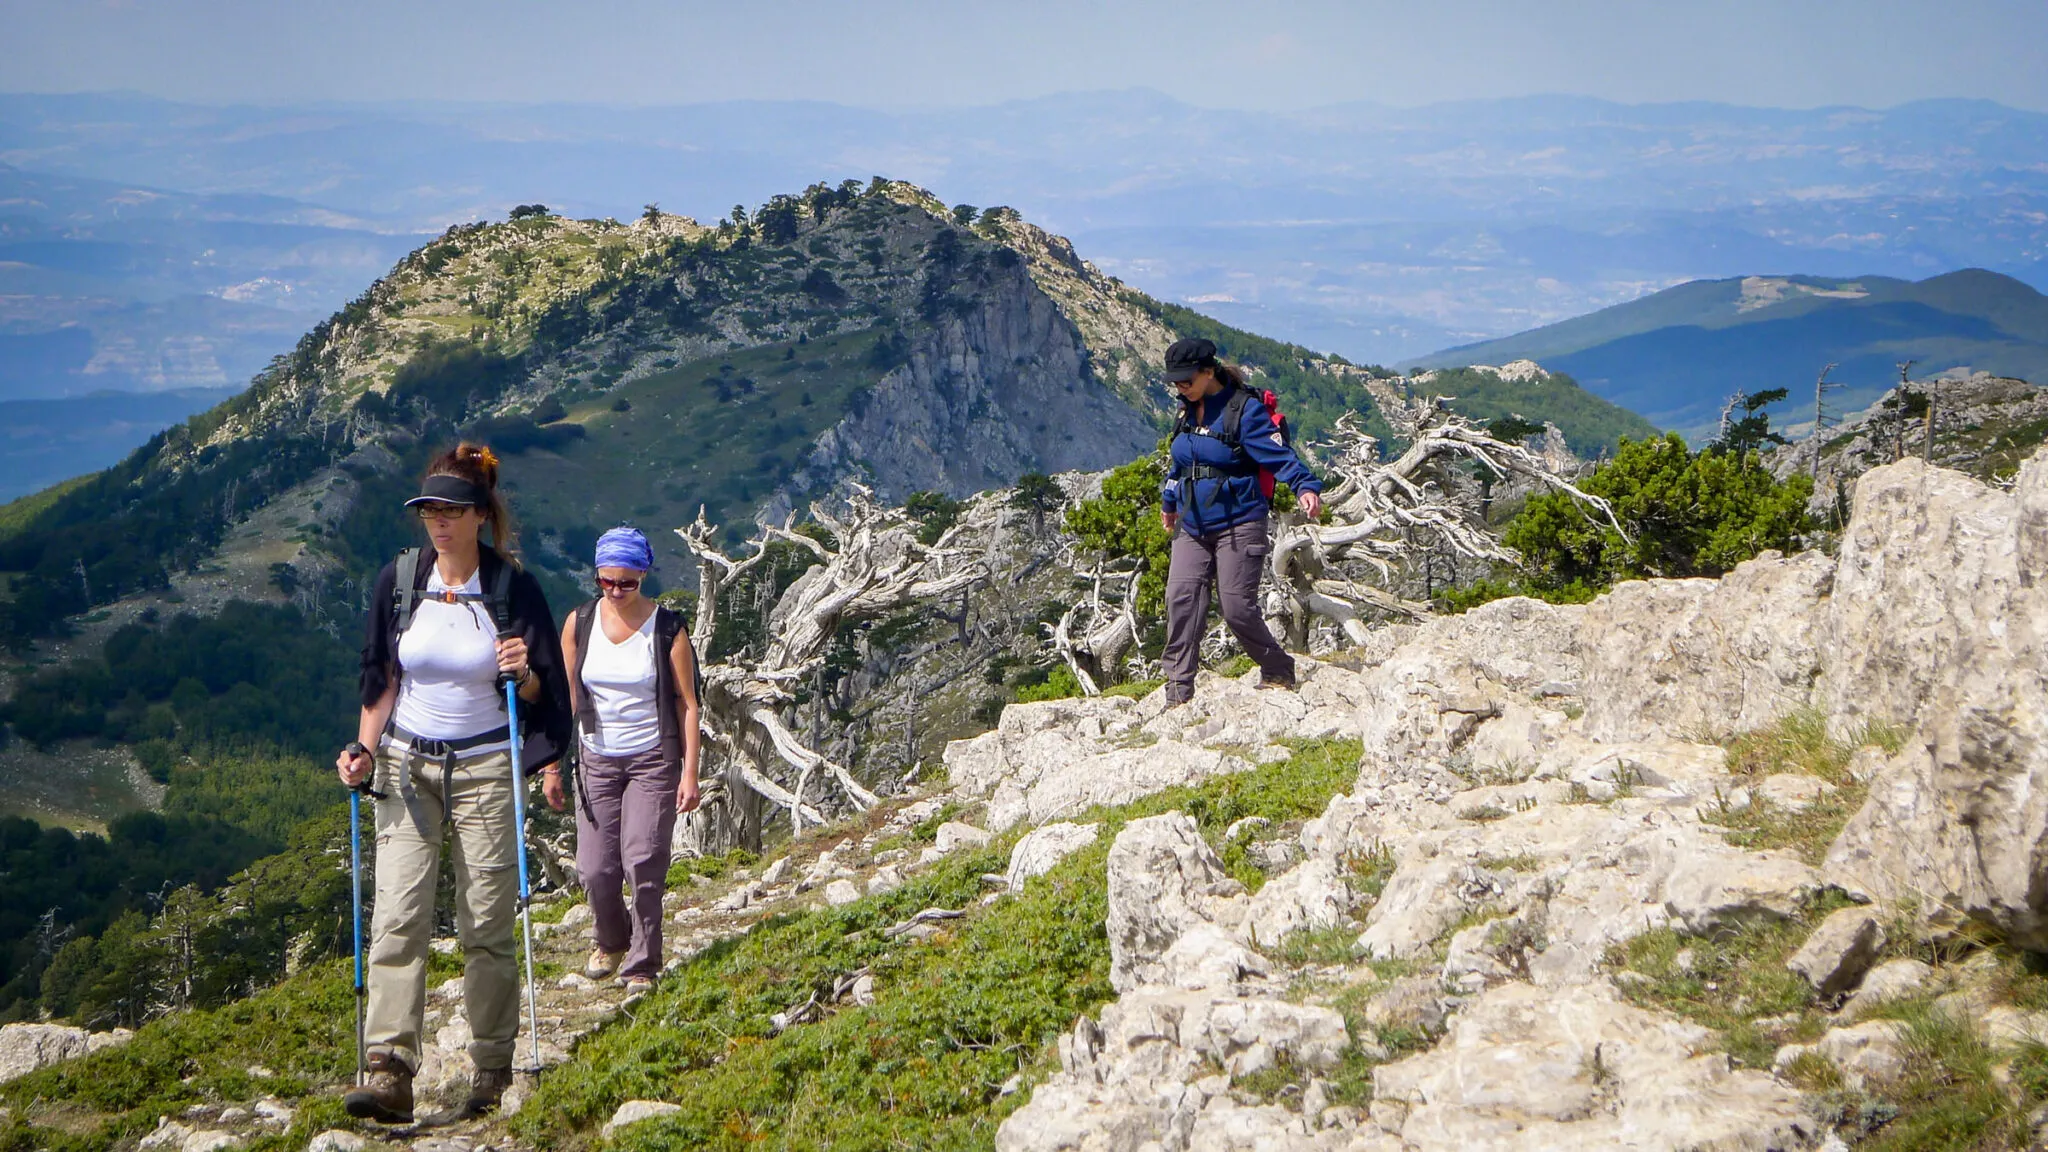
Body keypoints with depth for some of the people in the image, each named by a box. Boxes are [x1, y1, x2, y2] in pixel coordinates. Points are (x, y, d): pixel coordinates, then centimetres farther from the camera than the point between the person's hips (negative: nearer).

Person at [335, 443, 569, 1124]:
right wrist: (363, 750, -1)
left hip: (485, 768, -2)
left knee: (489, 925, 2)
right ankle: (389, 1075, -13)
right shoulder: (399, 580, 2)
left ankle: (492, 1074, 11)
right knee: (398, 916, -8)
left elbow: (543, 694, 1)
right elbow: (382, 678, 9)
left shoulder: (512, 588, -5)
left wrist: (523, 674, -21)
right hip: (406, 766, 2)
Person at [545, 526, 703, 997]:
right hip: (597, 760, 3)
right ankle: (612, 942, 30)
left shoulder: (667, 628, -8)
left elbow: (687, 703, -5)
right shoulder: (580, 623, 0)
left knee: (642, 863, -12)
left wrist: (690, 772, -9)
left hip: (653, 760, -3)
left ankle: (642, 966, 2)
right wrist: (552, 765, 5)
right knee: (595, 869, 0)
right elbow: (564, 699, 6)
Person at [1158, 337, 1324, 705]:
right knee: (1181, 598, -8)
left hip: (1238, 525, -6)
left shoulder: (1244, 409, -11)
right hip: (1192, 528, 7)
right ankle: (1179, 687, -4)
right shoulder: (1188, 412, 12)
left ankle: (1278, 672, 16)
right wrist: (1169, 500, 43)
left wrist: (1306, 487, -37)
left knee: (1237, 608, -8)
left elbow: (1277, 454, -21)